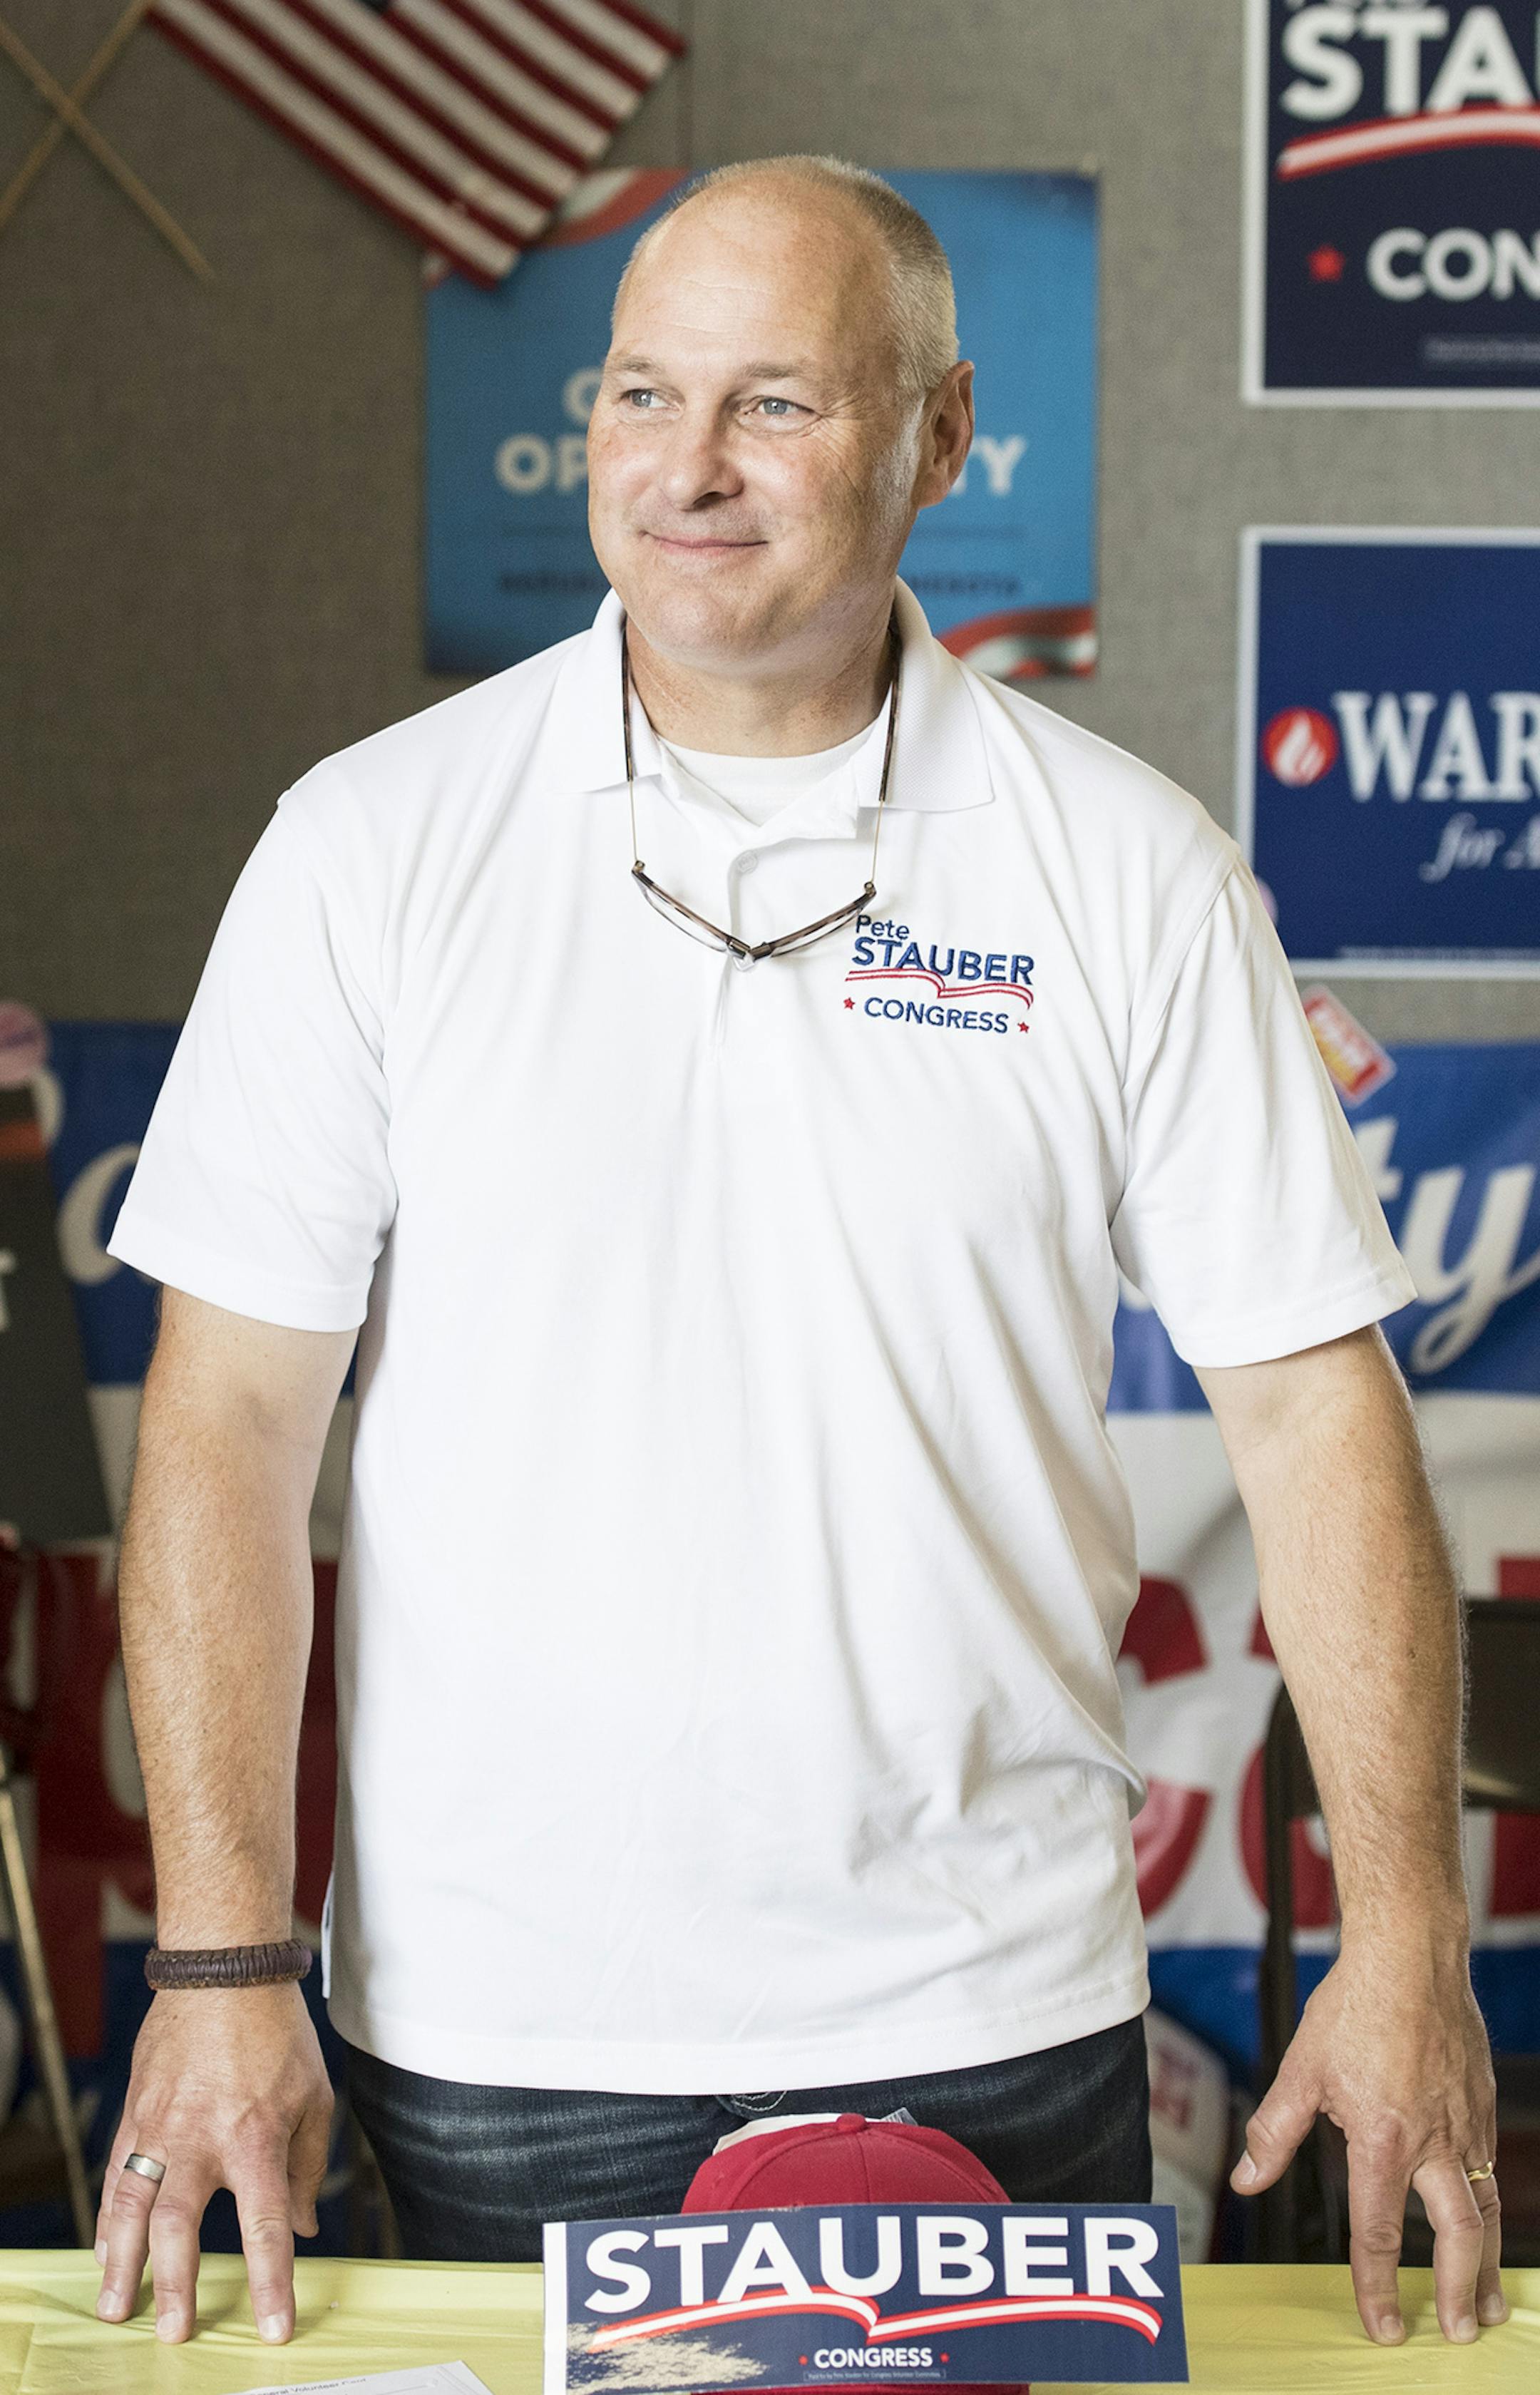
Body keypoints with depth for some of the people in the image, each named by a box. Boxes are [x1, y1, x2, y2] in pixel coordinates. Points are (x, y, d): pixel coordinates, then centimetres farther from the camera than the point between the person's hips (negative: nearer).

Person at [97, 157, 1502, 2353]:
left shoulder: (1131, 873, -1)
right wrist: (223, 1957, -9)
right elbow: (233, 1409, -3)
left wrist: (1405, 1937, -8)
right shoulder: (377, 847, -2)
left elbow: (1307, 1396, -1)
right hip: (492, 2017, 0)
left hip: (990, 2013, 0)